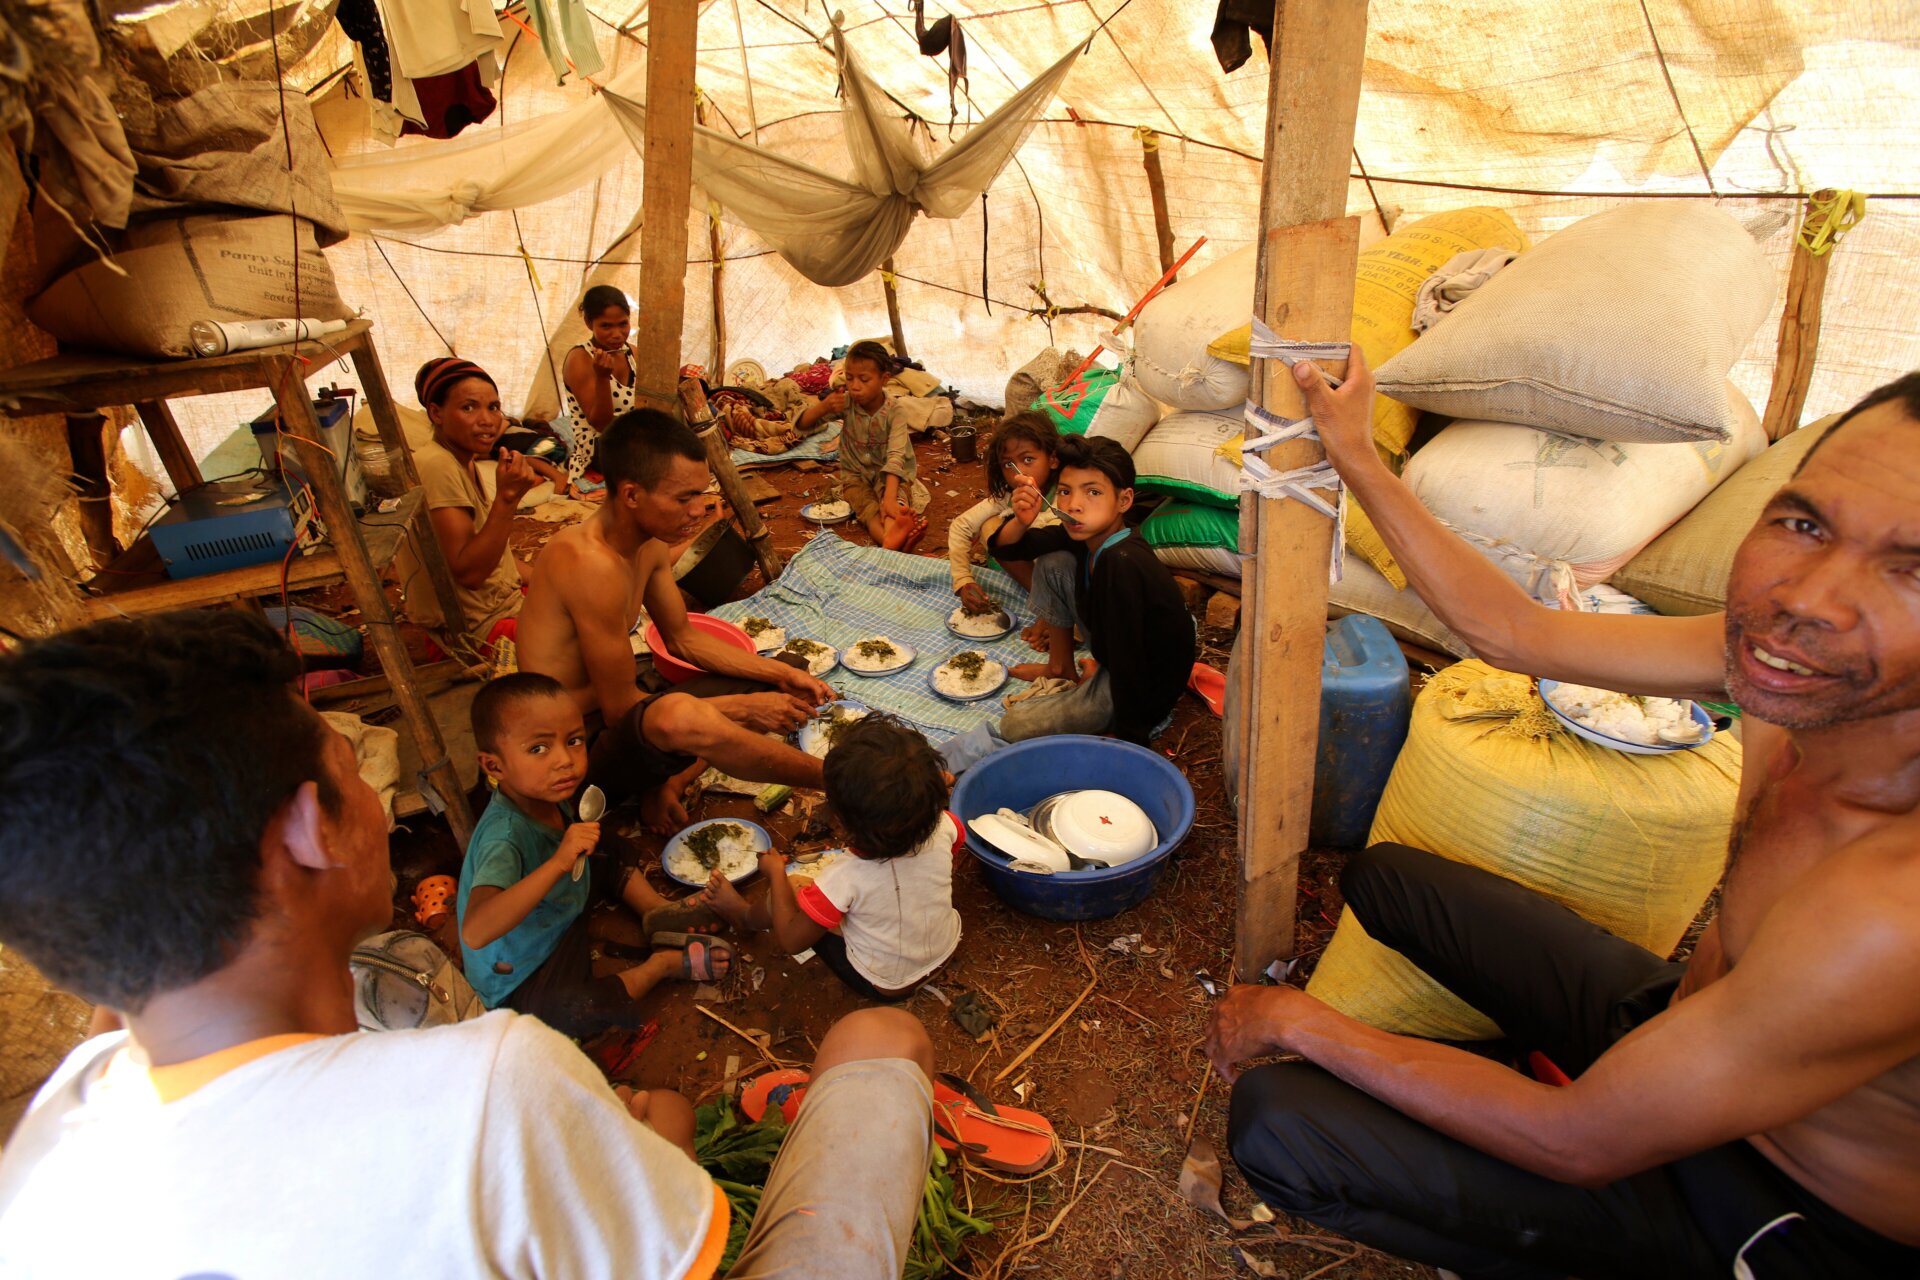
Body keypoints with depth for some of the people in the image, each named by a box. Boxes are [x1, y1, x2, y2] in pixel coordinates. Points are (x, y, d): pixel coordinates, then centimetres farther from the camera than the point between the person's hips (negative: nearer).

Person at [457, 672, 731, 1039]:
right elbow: (475, 932, -50)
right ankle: (665, 963, -12)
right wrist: (559, 863, -53)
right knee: (573, 1011, -35)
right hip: (521, 982, -8)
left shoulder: (549, 800, -9)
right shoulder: (504, 836, -35)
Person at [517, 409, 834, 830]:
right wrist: (743, 709, -17)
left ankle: (667, 784, -7)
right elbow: (620, 707, -23)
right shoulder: (593, 564, -27)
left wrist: (783, 675, 2)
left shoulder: (649, 543, 0)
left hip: (613, 713, 9)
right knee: (678, 716, -41)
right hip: (577, 751, -9)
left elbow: (683, 639, 13)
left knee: (767, 683, 12)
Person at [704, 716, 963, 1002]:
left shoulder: (844, 877, -38)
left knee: (789, 890, 9)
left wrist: (776, 872, -8)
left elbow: (791, 940, -20)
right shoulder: (943, 826, -28)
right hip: (946, 951, 5)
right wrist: (930, 792, 7)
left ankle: (745, 915, 45)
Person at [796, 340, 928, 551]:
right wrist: (823, 407, -31)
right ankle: (891, 540, -64)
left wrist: (890, 498, -47)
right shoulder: (846, 403, -10)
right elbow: (802, 424, -9)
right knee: (869, 508, -32)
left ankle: (892, 539, -69)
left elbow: (895, 458, -31)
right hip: (856, 474, 2)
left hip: (889, 476, -2)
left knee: (893, 505, -36)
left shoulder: (894, 412, -18)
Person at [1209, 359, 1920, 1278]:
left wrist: (1296, 1020, -20)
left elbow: (1582, 1146, -29)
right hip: (1684, 1019, 7)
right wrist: (1354, 453, -2)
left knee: (1274, 1123, -18)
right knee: (1380, 875, 13)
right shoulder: (1820, 661, -20)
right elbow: (1511, 630, -6)